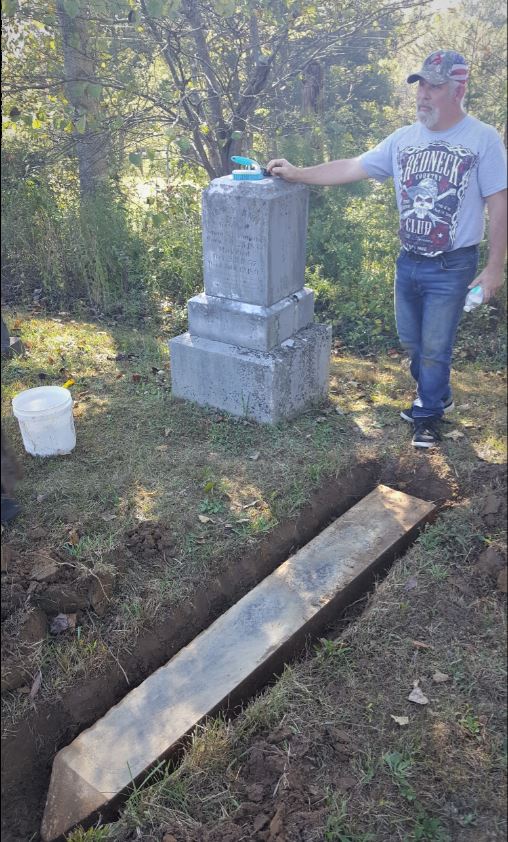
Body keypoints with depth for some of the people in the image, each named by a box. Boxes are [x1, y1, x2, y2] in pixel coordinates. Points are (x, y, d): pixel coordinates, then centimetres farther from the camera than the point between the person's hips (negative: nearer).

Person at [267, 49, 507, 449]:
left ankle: (428, 416, 23)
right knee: (411, 340, 16)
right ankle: (438, 397, 40)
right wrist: (297, 173, -2)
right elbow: (351, 168, 4)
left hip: (452, 267, -5)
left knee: (435, 346, 1)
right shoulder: (403, 139, 3)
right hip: (408, 262, 5)